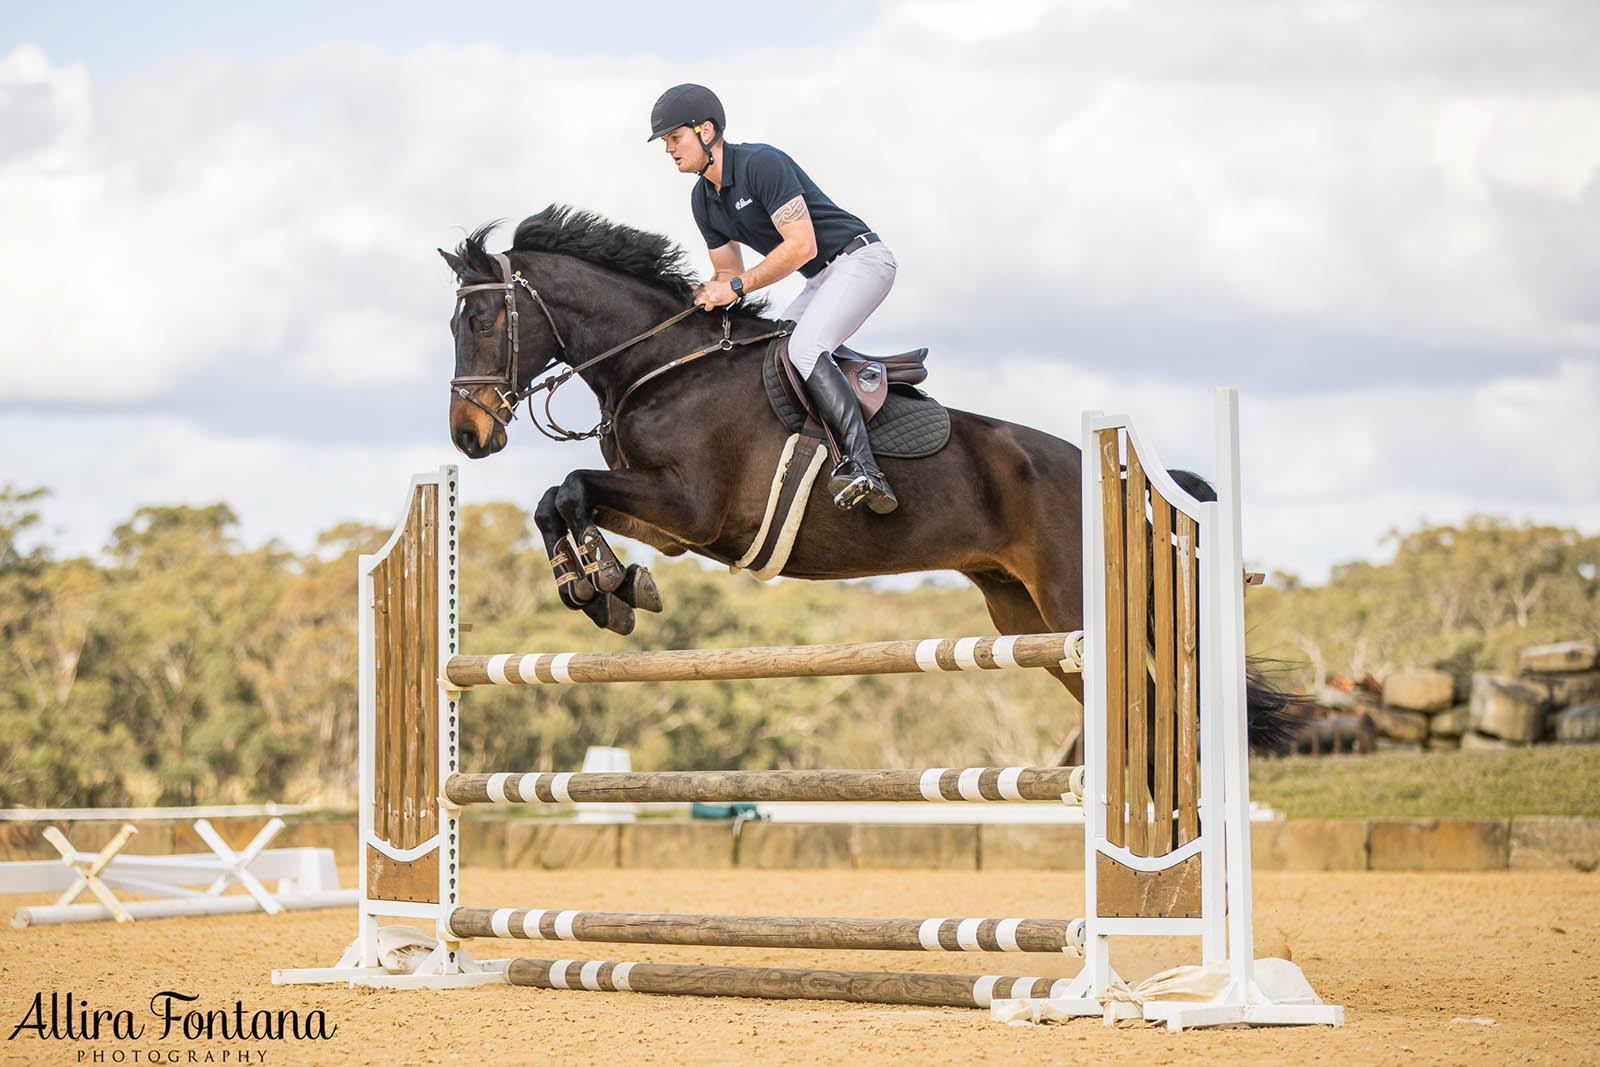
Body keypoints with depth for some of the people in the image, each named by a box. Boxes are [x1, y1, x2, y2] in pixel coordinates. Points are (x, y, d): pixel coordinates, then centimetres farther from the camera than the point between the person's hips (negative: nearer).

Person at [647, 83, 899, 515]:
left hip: (861, 258, -10)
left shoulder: (761, 164, -20)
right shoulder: (704, 199, 9)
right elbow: (728, 272, 18)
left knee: (803, 349, -29)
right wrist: (704, 293, -6)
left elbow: (801, 245, -25)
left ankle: (860, 464, -40)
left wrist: (736, 287, -22)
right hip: (823, 279, 10)